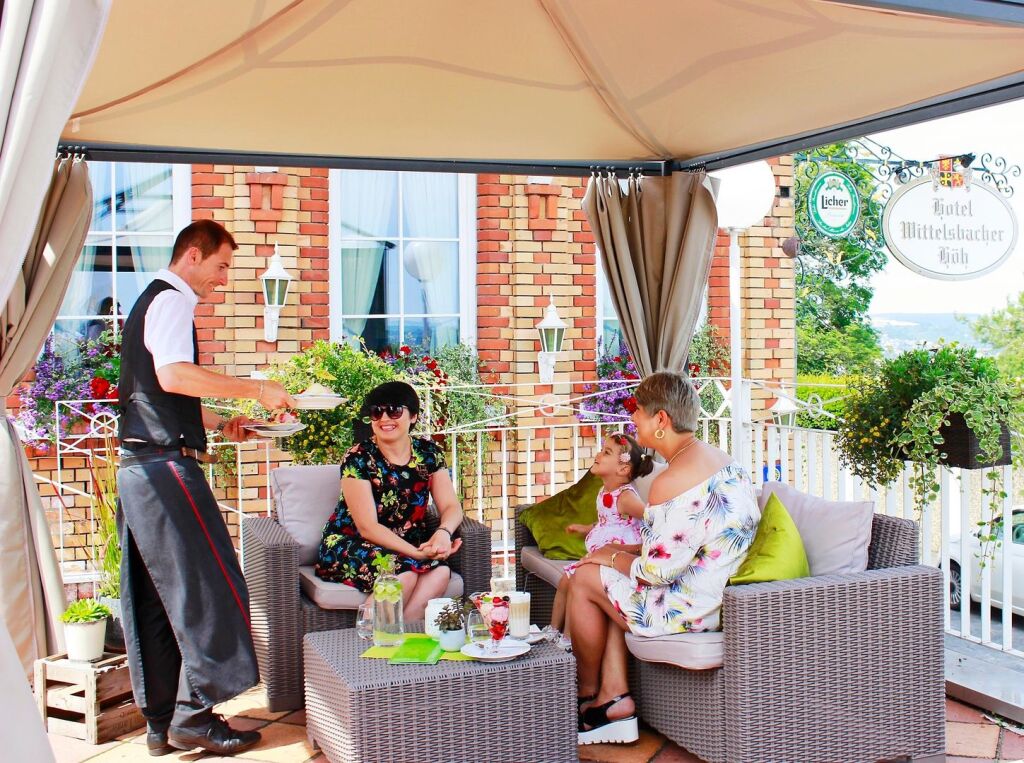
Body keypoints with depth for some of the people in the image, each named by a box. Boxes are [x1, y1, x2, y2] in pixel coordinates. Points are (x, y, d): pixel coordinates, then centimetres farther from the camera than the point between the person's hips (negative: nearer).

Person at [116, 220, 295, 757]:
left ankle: (162, 721, 16)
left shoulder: (150, 301, 24)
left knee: (155, 597, 10)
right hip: (166, 466, -10)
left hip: (138, 466, 10)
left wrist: (217, 423, 23)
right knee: (210, 588, -6)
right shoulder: (172, 301, -8)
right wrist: (254, 389, -22)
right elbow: (173, 374, -26)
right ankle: (193, 716, -2)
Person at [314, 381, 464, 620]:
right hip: (348, 545, -4)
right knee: (402, 571, -33)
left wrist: (443, 532, -26)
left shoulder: (429, 452, 2)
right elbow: (367, 527, -18)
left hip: (406, 545, 5)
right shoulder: (358, 458, -13)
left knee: (440, 570, -27)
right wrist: (417, 553, -30)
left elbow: (451, 507, -1)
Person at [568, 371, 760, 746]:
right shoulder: (718, 458, 9)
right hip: (720, 591, 10)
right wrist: (624, 551, 13)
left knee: (586, 578, 7)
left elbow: (658, 571, -23)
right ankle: (615, 698, 15)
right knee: (611, 575, 21)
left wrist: (613, 557, -3)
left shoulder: (671, 482, -24)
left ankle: (586, 696, 26)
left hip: (691, 608, -10)